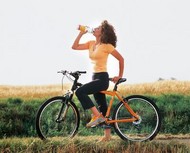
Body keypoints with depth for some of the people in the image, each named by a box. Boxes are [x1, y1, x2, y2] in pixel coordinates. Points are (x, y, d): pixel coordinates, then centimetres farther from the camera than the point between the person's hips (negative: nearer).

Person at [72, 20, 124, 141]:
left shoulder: (107, 46, -10)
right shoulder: (91, 44, 9)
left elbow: (121, 59, -4)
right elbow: (75, 46, 5)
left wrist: (120, 76, 1)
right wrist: (81, 33, 0)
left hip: (102, 78, -8)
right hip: (95, 77, 8)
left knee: (80, 92, -23)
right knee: (102, 106, 9)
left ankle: (97, 116, -17)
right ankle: (108, 134, 14)